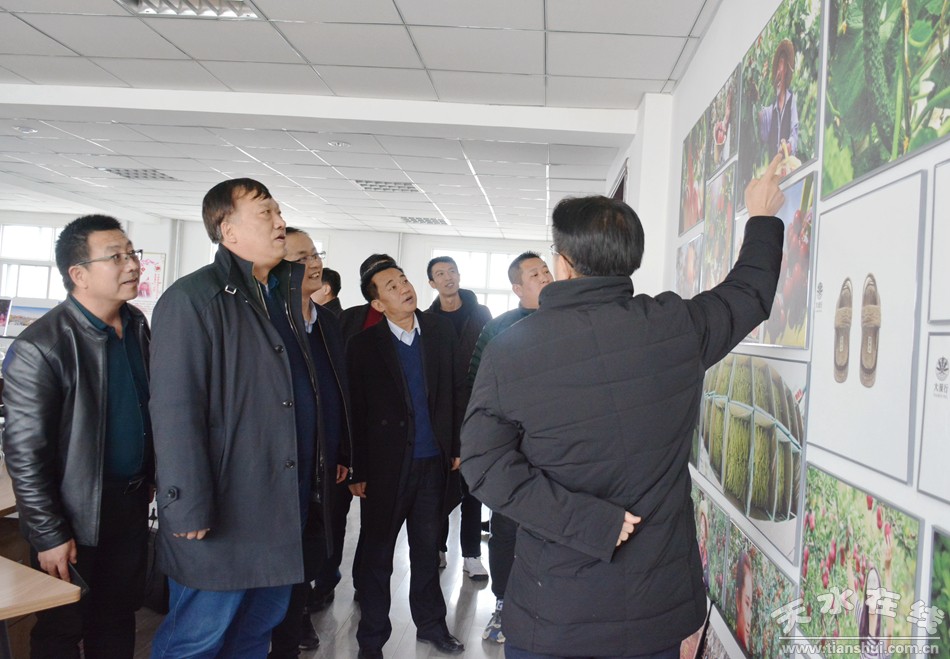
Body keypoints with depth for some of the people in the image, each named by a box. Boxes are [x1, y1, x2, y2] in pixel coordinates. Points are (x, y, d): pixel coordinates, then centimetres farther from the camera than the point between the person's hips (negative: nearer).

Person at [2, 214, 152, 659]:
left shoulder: (137, 325, 2)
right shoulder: (39, 347, -19)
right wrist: (49, 536, -15)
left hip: (132, 504, 6)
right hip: (76, 517, -6)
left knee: (119, 621, 19)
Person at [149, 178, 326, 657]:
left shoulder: (285, 294, 13)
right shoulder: (192, 299, -12)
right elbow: (175, 411, -18)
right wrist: (189, 509, -20)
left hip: (284, 506, 8)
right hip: (223, 513, -8)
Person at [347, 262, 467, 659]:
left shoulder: (441, 332, 1)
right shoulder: (364, 345, -7)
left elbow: (457, 390, 6)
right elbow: (356, 411, -5)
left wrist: (457, 446, 4)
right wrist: (358, 471, -6)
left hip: (433, 460, 3)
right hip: (386, 463, -3)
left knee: (427, 548, 18)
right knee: (377, 554, 10)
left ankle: (431, 624, 35)